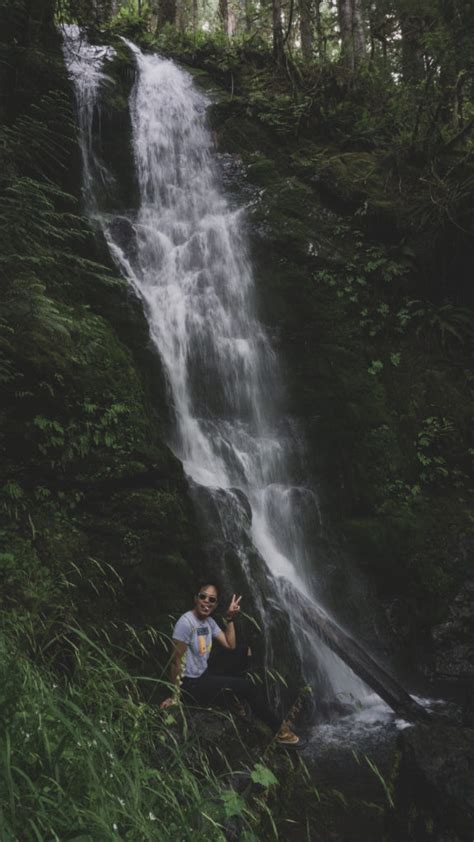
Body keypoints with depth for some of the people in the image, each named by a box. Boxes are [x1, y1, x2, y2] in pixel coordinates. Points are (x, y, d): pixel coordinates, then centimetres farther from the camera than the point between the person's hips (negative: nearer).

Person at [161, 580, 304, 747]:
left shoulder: (209, 621, 4)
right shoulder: (186, 623, -22)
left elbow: (230, 646, 5)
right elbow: (176, 661, -20)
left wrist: (230, 619, -3)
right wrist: (175, 695, -18)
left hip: (204, 675, 9)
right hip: (192, 685, -9)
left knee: (244, 652, 5)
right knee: (249, 687, -13)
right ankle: (278, 730, 2)